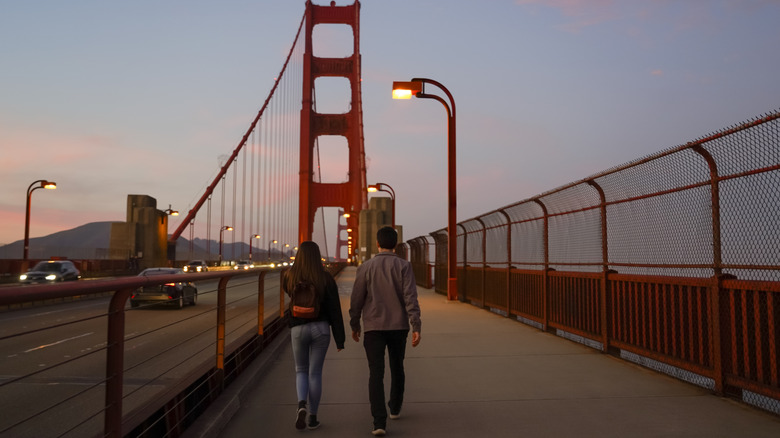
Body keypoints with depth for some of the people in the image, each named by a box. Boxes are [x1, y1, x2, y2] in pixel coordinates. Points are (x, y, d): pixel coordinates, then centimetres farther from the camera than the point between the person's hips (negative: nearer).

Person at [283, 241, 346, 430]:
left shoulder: (289, 277, -5)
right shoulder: (326, 278, -8)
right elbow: (335, 311, -7)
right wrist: (340, 339, -1)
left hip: (298, 329, 1)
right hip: (321, 328, -1)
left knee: (301, 370, 18)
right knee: (315, 372, 10)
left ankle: (301, 404, -7)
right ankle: (312, 417, 17)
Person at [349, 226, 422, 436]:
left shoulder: (366, 267, -3)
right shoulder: (404, 266, -5)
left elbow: (356, 300, 0)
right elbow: (410, 298, -14)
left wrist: (354, 325, 13)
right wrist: (416, 327, -13)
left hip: (373, 327, -1)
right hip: (398, 326, 1)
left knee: (376, 374, -1)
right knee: (397, 368, 21)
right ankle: (395, 408, 39)